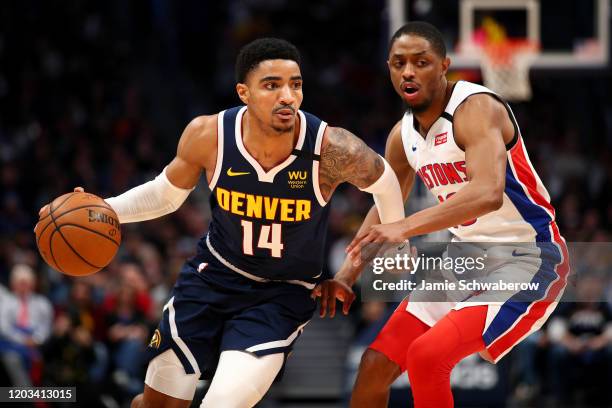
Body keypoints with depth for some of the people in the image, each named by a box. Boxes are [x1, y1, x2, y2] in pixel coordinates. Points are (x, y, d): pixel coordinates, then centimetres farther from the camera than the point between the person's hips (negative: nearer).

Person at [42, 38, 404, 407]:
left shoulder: (330, 148, -27)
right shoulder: (208, 135, -19)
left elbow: (383, 180, -5)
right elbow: (166, 194, 1)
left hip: (283, 295, -2)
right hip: (214, 275, 3)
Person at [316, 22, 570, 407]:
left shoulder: (476, 109, -21)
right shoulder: (402, 136, 4)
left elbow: (488, 193, -38)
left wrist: (406, 228, -45)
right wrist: (346, 276, 9)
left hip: (528, 259, -8)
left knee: (428, 355, -25)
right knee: (376, 363, 5)